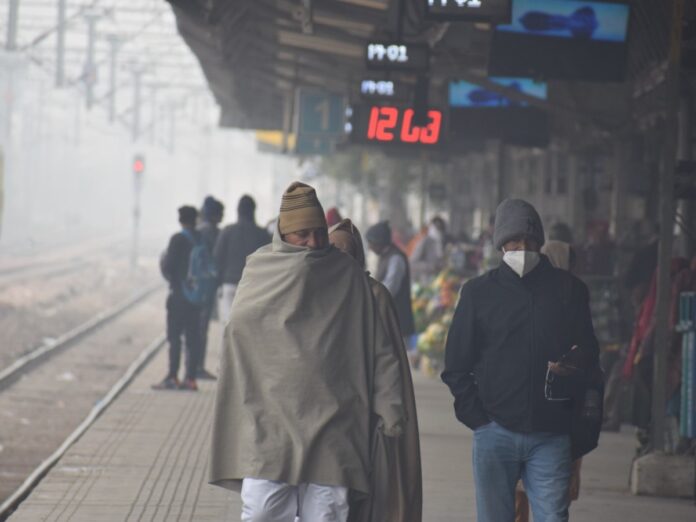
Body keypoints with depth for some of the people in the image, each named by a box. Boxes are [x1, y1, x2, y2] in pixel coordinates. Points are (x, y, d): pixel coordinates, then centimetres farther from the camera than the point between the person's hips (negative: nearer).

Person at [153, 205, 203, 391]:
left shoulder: (178, 239, -11)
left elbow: (168, 266, -12)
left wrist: (163, 258, 8)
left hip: (179, 294, -5)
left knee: (174, 337, -3)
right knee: (193, 336, 6)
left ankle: (172, 377, -7)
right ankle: (190, 378, 5)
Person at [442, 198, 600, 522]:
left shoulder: (568, 289, 8)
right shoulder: (478, 292, 8)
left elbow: (588, 351, 10)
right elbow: (456, 366, 9)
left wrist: (569, 366, -13)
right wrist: (477, 417, -2)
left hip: (551, 434, 0)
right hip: (495, 431, 1)